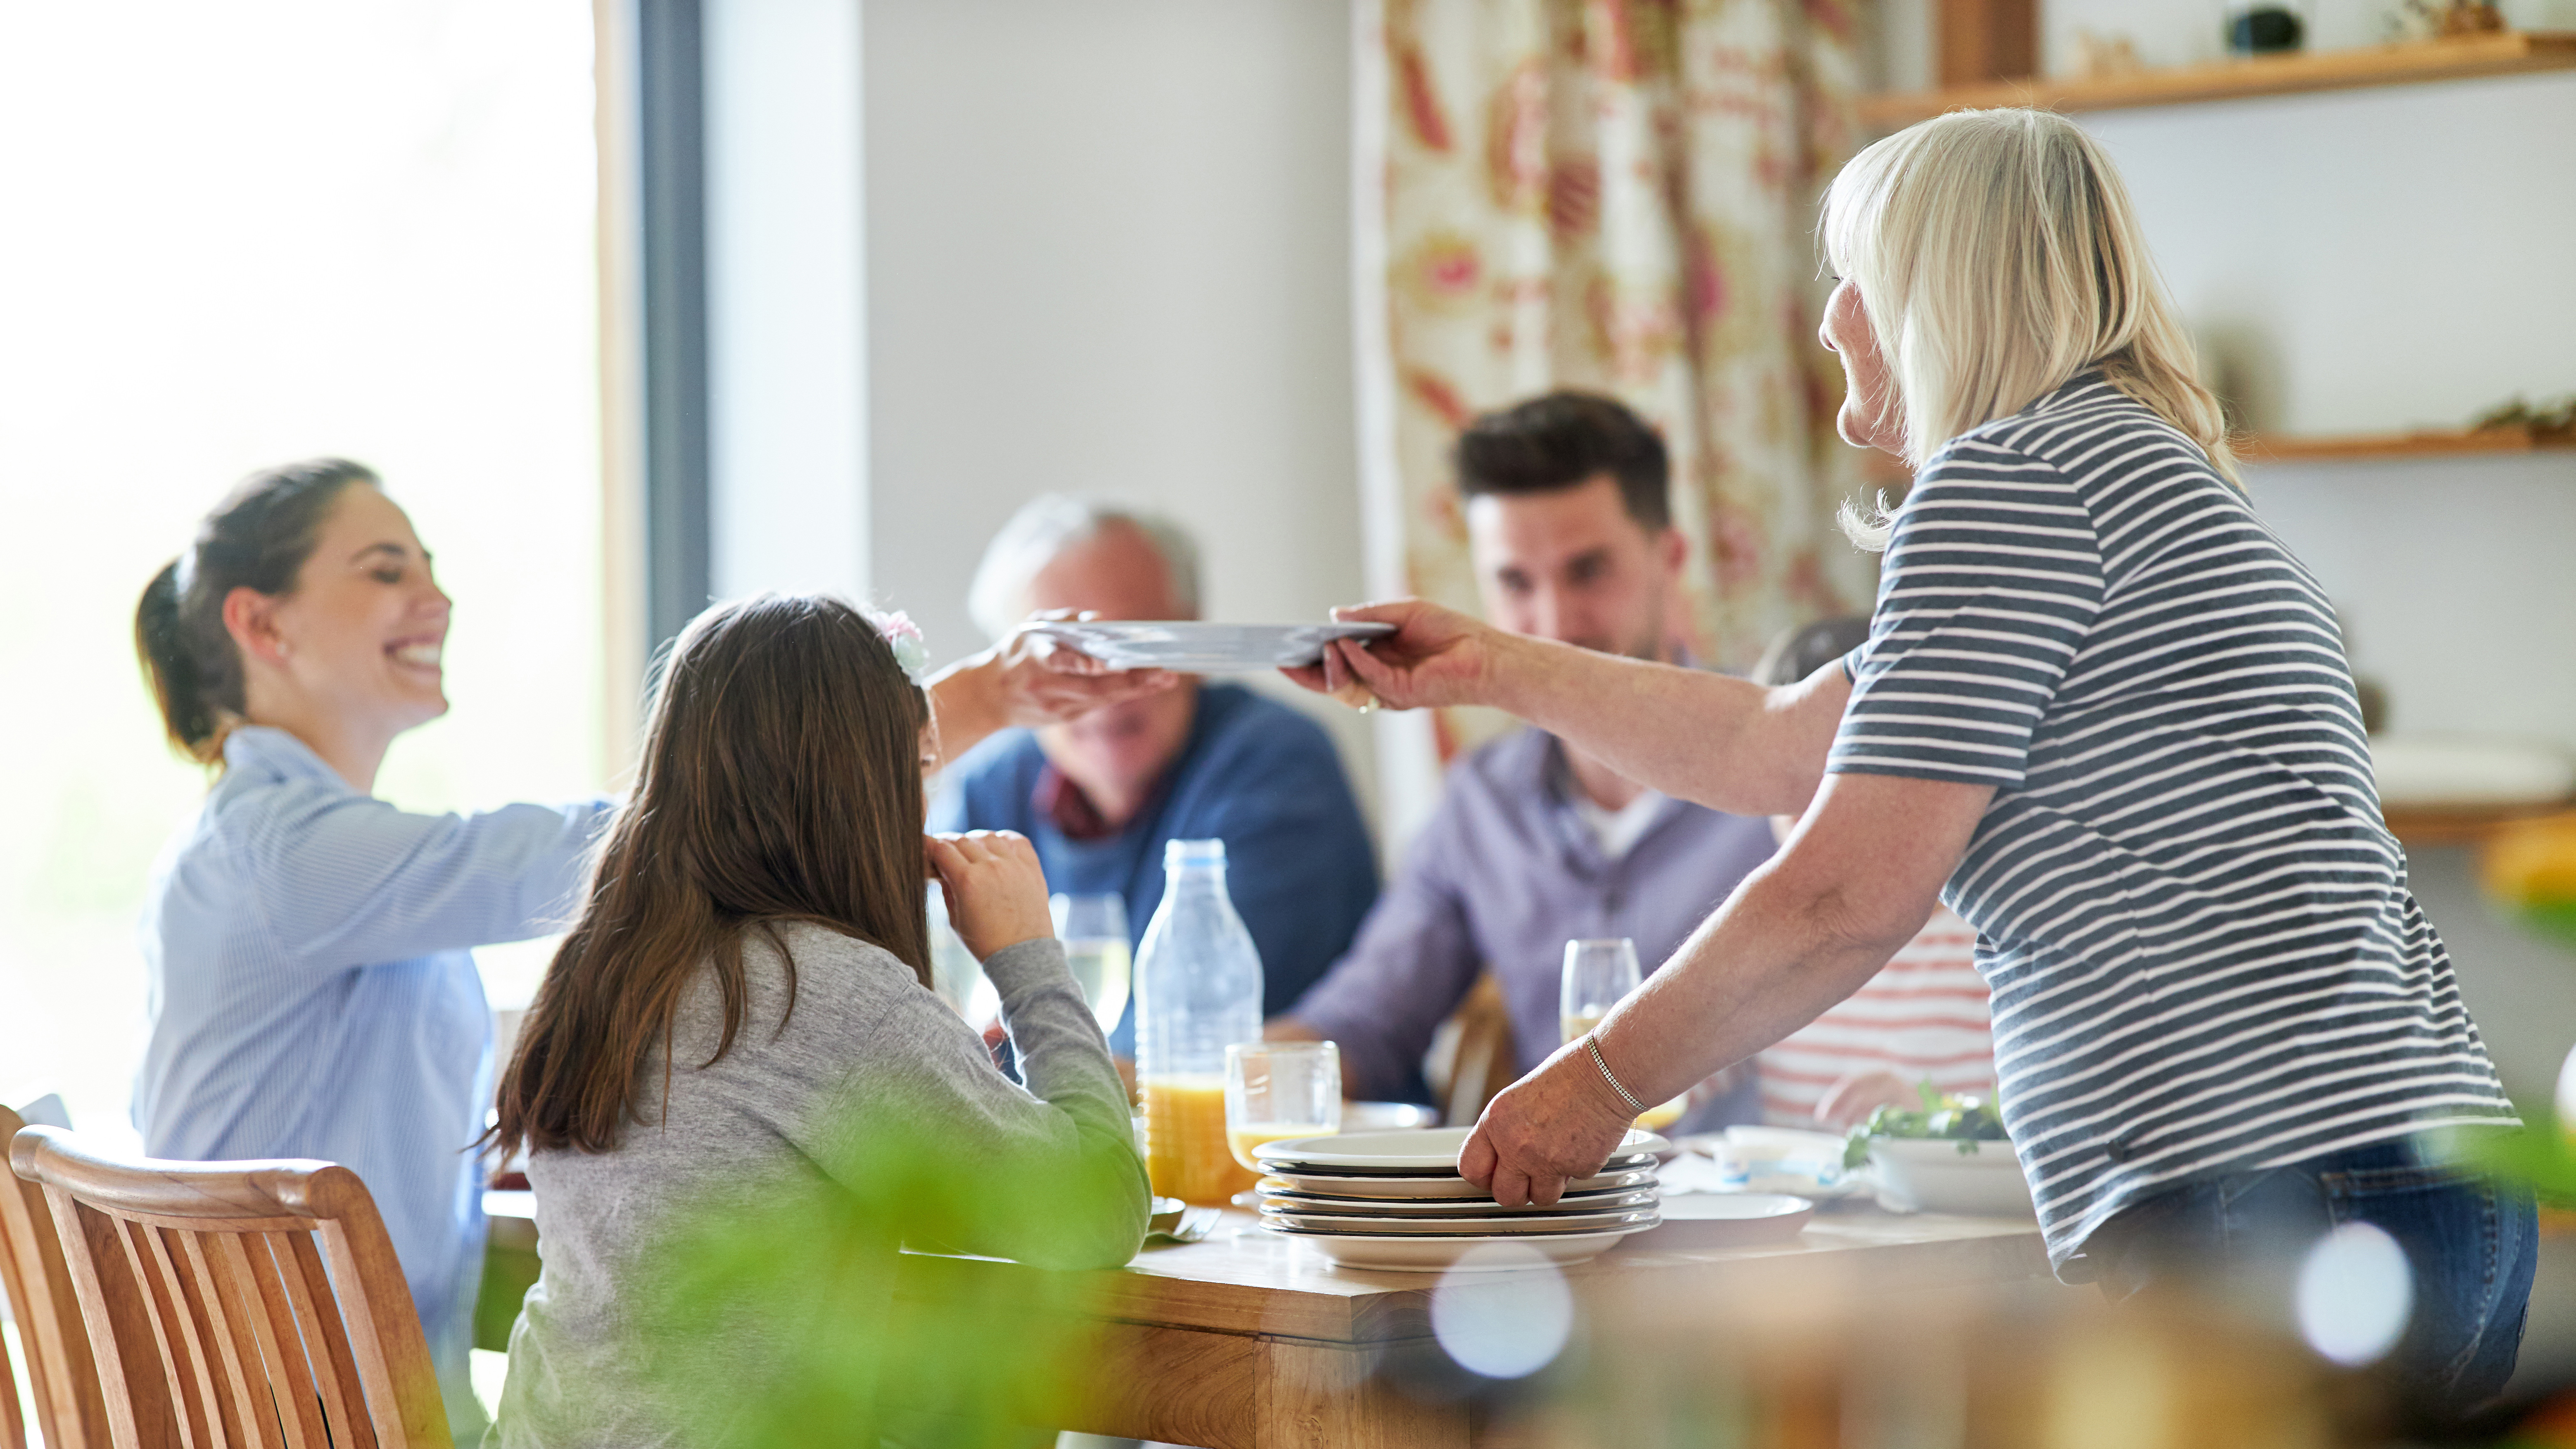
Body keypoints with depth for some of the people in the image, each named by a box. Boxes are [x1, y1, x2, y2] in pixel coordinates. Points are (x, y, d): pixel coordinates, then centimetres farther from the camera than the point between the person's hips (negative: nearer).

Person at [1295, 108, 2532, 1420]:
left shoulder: (2009, 475, -6)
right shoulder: (2139, 472, 26)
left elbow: (1850, 895, -10)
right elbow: (1773, 750, 32)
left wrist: (1600, 1081, 2)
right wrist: (1487, 667, 40)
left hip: (2280, 1202, -10)